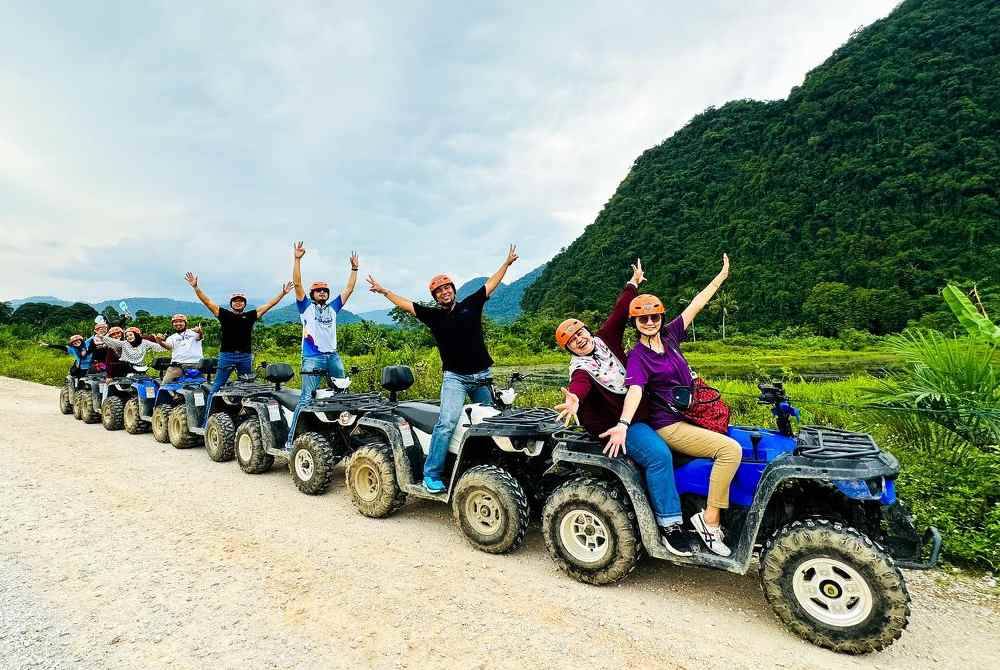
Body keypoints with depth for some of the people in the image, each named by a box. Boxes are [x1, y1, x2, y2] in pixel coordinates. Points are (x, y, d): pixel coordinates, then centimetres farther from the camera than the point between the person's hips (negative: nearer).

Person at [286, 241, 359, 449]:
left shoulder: (333, 308, 18)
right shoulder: (306, 306, 8)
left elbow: (349, 289, 18)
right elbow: (297, 283, -3)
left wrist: (354, 268, 15)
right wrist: (297, 259, -10)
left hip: (333, 356, 5)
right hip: (312, 358, -5)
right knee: (306, 399, -10)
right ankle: (291, 439, -6)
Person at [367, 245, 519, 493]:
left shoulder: (471, 304, 5)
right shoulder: (433, 315, 4)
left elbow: (491, 284, 10)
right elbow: (405, 304, 4)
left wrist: (507, 262, 12)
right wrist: (383, 291, 0)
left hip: (482, 375, 3)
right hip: (455, 377, -2)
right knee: (447, 423, -18)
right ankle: (431, 474, -11)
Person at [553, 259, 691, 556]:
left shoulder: (604, 339, 4)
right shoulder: (580, 367, -16)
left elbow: (619, 312, 10)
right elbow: (580, 384, -38)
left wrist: (633, 283, 13)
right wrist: (574, 400, -60)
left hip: (640, 411, 8)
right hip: (619, 424, -8)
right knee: (659, 455, -26)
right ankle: (670, 526, -15)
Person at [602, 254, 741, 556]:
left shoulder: (669, 335, 5)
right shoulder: (637, 357, -15)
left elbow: (695, 305, 9)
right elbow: (635, 391, -31)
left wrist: (721, 276, 12)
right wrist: (623, 424, -47)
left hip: (691, 415, 9)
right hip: (670, 427, -9)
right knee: (730, 449, -21)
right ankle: (709, 519, -12)